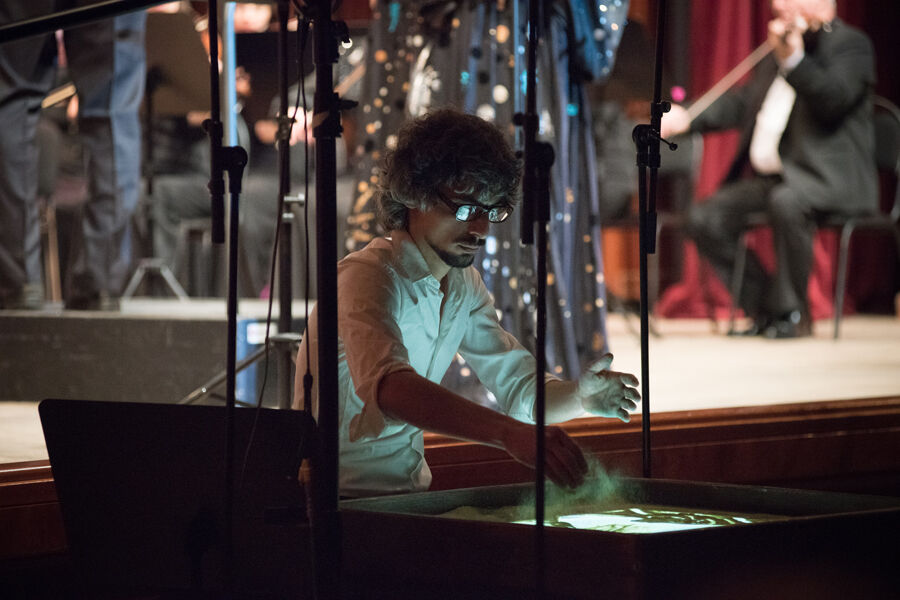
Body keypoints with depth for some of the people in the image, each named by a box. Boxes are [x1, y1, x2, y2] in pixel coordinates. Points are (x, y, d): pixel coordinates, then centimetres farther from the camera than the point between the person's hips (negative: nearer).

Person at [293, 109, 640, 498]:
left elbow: (520, 392, 10)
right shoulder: (367, 277, -18)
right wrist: (512, 433, -48)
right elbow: (386, 386, -37)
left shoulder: (465, 286, 10)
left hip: (405, 494, 7)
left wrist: (579, 397, -13)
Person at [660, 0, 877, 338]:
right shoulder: (778, 49, 20)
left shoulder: (850, 44, -4)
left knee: (786, 202, -38)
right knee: (704, 219, -9)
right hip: (769, 177, 8)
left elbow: (834, 100, -22)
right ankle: (765, 310, 1)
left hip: (827, 176, -8)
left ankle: (791, 311, -20)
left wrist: (793, 59, -34)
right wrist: (687, 119, 10)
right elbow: (743, 103, 23)